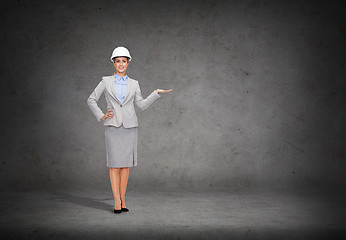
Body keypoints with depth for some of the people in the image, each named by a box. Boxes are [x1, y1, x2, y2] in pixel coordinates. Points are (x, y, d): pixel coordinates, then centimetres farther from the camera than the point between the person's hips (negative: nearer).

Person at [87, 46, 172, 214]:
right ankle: (117, 202, -2)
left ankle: (122, 201, 11)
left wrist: (157, 93, 0)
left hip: (130, 126, 2)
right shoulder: (106, 81, 5)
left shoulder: (133, 84, 11)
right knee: (114, 164, -5)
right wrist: (101, 116, -1)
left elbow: (142, 104, 7)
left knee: (125, 164, 4)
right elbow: (91, 100, 8)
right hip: (113, 126, -2)